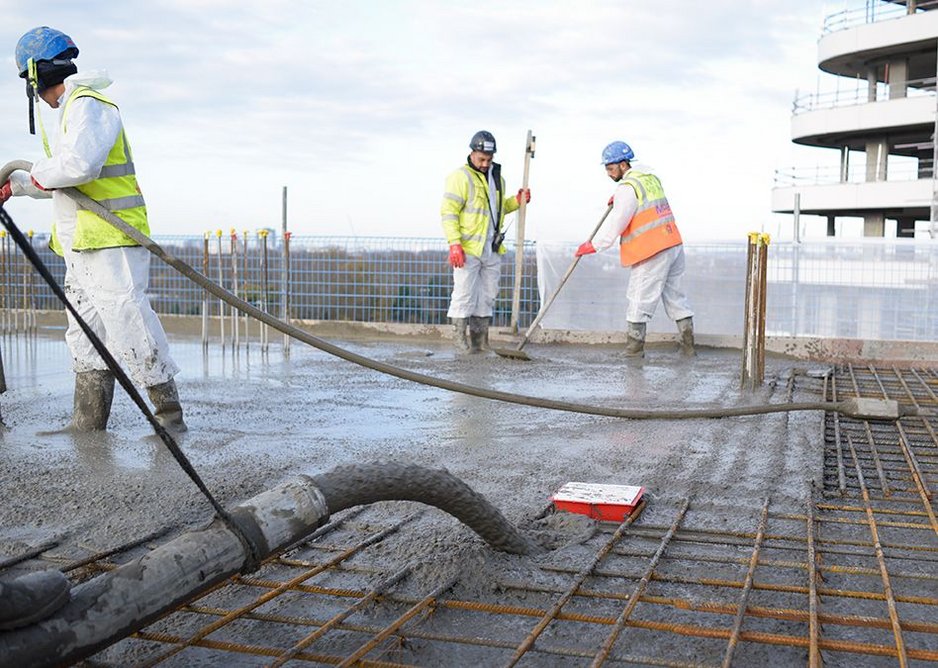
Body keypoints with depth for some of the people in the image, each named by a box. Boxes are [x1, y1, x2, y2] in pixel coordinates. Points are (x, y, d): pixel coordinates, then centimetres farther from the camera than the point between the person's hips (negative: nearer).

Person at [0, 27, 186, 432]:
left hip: (111, 241, -10)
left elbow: (79, 165, -26)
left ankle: (168, 409, -4)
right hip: (80, 245, 10)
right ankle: (87, 422, 18)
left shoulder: (89, 106, -11)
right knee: (86, 334, 11)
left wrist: (35, 175, -10)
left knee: (128, 322, -12)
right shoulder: (71, 110, 21)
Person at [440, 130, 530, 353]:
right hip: (467, 249, -7)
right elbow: (449, 211, -13)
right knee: (464, 295, -5)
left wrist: (516, 201, 10)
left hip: (492, 250, 7)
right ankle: (461, 341, 3)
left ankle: (480, 340, 19)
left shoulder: (497, 178, 16)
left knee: (488, 296, 10)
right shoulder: (460, 177, -7)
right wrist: (454, 244, -22)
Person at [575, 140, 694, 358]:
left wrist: (594, 244, -11)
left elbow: (616, 221, -16)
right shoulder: (650, 177, 16)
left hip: (652, 252, -9)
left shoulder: (627, 187, -12)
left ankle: (634, 349, 3)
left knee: (639, 300, -1)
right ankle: (688, 346, 15)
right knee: (675, 295, 13)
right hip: (674, 245, 9)